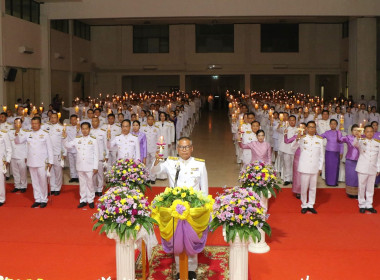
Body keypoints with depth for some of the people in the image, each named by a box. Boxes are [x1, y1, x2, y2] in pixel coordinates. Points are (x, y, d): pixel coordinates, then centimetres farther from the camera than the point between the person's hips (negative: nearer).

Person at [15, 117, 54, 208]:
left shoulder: (45, 134, 0)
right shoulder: (28, 134, 9)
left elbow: (49, 148, 0)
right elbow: (18, 141, 8)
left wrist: (50, 161, -4)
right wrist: (17, 135, -14)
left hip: (42, 162, -3)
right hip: (31, 162, 4)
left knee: (43, 181, -3)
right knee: (35, 182, 9)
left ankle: (44, 200, 9)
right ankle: (37, 200, 18)